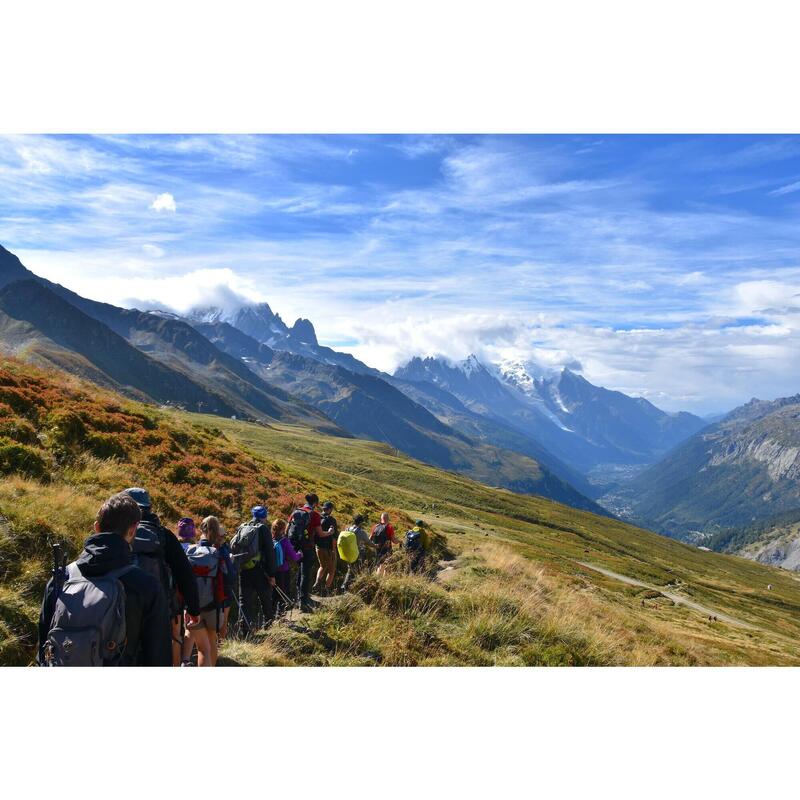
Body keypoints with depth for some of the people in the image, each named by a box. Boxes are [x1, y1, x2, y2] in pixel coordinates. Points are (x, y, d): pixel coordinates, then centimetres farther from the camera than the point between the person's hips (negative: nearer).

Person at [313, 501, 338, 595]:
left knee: (322, 566, 24)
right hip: (329, 548, -5)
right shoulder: (331, 520, -15)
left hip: (319, 547, 5)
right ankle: (326, 588, 8)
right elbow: (334, 536, -18)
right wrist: (334, 548, -11)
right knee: (331, 569, 11)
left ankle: (317, 583, 9)